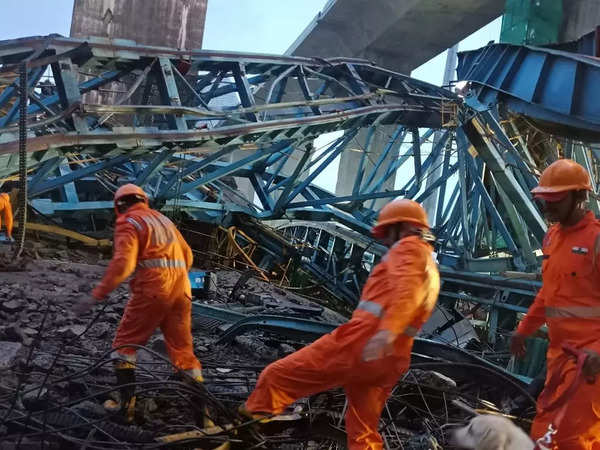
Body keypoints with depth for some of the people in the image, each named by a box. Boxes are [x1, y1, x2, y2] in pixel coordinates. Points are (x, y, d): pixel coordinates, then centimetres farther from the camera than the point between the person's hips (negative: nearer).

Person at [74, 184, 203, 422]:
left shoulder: (128, 223, 0)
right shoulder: (162, 219, 21)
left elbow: (122, 263, -16)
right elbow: (187, 256, 23)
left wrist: (98, 295, -16)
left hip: (152, 288, -6)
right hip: (181, 288, 6)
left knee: (125, 343, 6)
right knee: (182, 348, 14)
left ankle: (126, 403, 0)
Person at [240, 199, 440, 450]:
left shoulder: (409, 247, 2)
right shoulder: (430, 269, 31)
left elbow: (405, 289, -18)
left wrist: (387, 331, -33)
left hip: (362, 342, -9)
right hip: (392, 360, 9)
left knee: (278, 376, -3)